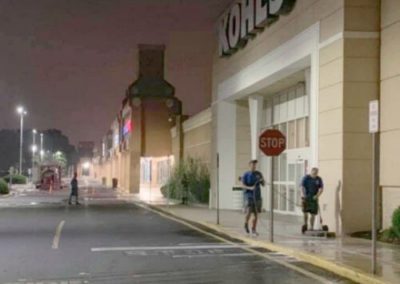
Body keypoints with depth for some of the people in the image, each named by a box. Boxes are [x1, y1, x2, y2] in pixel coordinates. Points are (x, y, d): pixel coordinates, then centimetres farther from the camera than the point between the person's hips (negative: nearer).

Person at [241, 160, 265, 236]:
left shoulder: (258, 174, 8)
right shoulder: (246, 175, -1)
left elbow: (263, 184, 7)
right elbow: (243, 186, -6)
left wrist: (262, 180, -16)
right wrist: (250, 188, -25)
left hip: (257, 196, 3)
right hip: (249, 195, -3)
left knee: (256, 213, 4)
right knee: (249, 212, -14)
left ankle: (254, 229, 16)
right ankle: (246, 224, 16)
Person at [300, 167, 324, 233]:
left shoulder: (319, 179, 4)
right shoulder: (306, 178, -2)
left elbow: (321, 189, 3)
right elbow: (302, 187, -8)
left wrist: (317, 195, -13)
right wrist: (303, 194, -24)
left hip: (314, 198, 2)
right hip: (306, 197, -2)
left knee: (313, 214, 1)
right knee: (305, 212, -10)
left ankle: (311, 227, 9)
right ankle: (305, 224, 10)